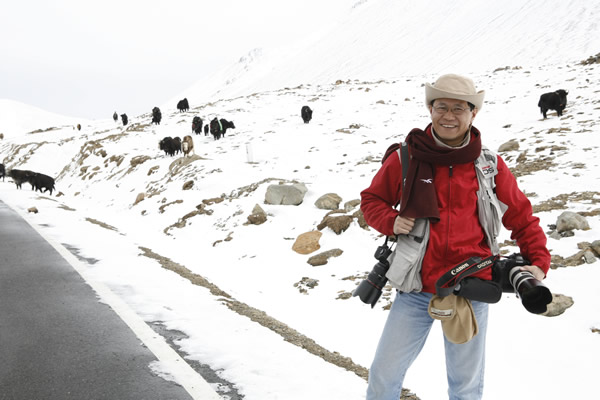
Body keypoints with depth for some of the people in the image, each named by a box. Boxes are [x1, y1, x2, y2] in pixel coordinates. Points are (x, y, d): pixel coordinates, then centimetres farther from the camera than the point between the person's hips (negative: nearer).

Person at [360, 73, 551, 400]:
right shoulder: (405, 158, -2)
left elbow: (521, 216, 10)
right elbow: (372, 199, 10)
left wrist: (539, 260, -2)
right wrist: (392, 222, -9)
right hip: (416, 290, 0)